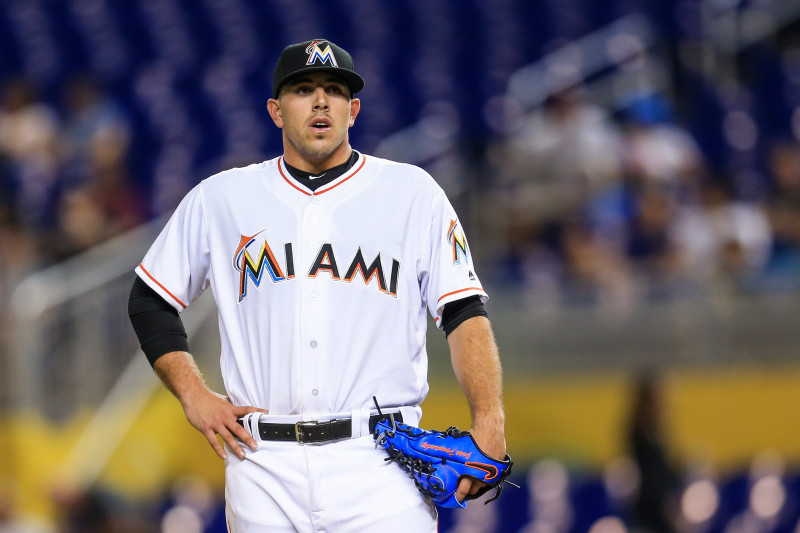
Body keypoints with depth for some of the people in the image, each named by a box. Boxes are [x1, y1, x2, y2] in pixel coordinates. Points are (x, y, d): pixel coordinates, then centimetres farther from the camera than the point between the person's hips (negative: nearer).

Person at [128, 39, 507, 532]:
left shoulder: (412, 192, 9)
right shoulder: (220, 199, 12)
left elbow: (465, 311, 3)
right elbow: (150, 302, 20)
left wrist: (489, 421, -10)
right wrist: (194, 395, 6)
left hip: (380, 468, -2)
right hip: (265, 467, 2)